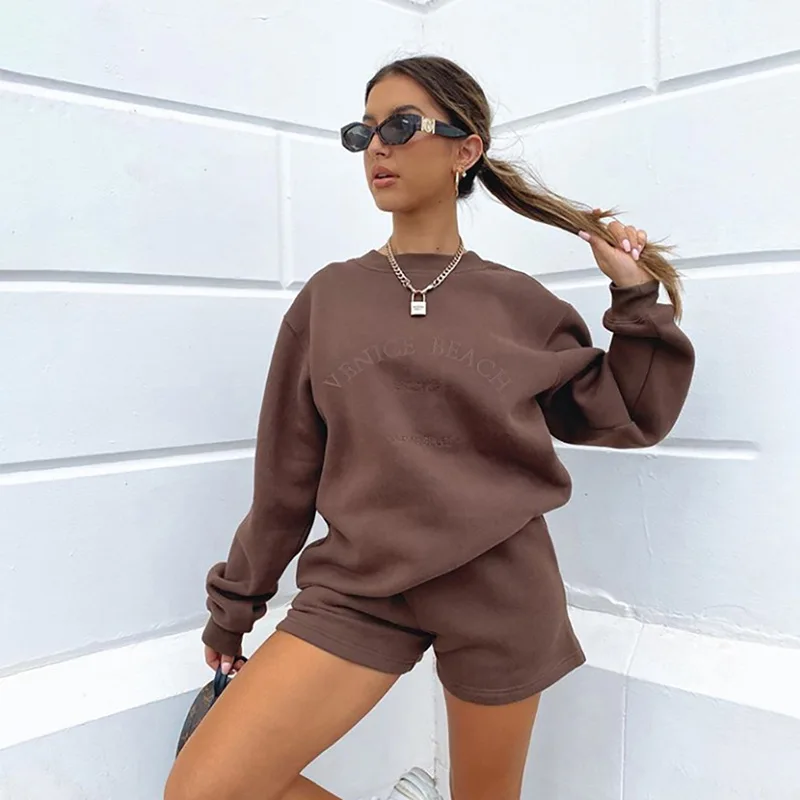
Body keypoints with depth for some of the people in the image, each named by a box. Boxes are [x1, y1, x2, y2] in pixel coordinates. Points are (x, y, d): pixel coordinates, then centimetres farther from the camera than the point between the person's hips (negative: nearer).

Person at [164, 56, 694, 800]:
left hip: (499, 596, 0)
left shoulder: (520, 305, 2)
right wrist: (235, 606, 12)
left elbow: (628, 420, 10)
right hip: (356, 589, 1)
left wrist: (639, 298, 1)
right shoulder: (328, 298, 3)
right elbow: (287, 474, 7)